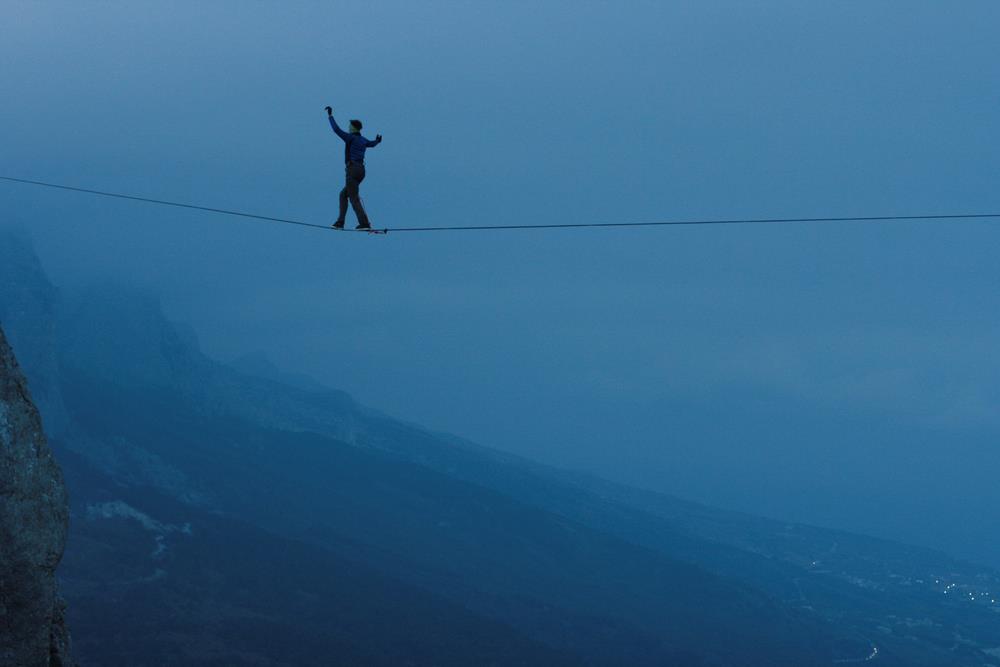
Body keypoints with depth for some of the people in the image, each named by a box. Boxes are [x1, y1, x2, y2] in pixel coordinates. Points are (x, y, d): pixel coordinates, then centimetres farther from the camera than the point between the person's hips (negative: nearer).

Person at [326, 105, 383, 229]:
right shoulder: (363, 140, 16)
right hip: (361, 169, 8)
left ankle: (364, 223, -15)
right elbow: (372, 143, 39)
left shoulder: (351, 138, -7)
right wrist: (377, 141, 63)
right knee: (343, 194, 15)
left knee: (354, 198, -8)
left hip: (352, 169, -8)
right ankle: (340, 222, 10)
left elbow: (336, 129, -13)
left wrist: (330, 116, -4)